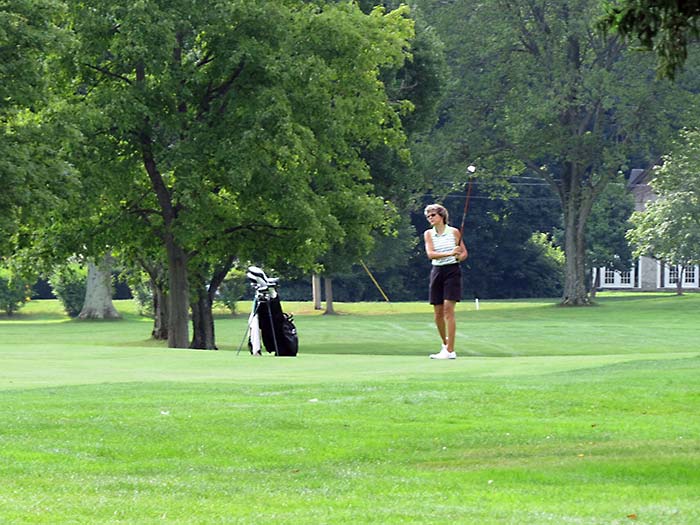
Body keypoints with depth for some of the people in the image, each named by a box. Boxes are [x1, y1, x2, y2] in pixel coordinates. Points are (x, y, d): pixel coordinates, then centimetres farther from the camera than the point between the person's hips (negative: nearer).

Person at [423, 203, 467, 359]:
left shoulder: (454, 232, 0)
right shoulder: (428, 234, 6)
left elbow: (464, 252, 6)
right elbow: (430, 254, -8)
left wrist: (459, 257, -17)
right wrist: (450, 253, -22)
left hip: (452, 271, -4)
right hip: (437, 272, 4)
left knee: (448, 309, -13)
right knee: (438, 313, 6)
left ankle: (450, 351, -14)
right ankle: (445, 343, 27)